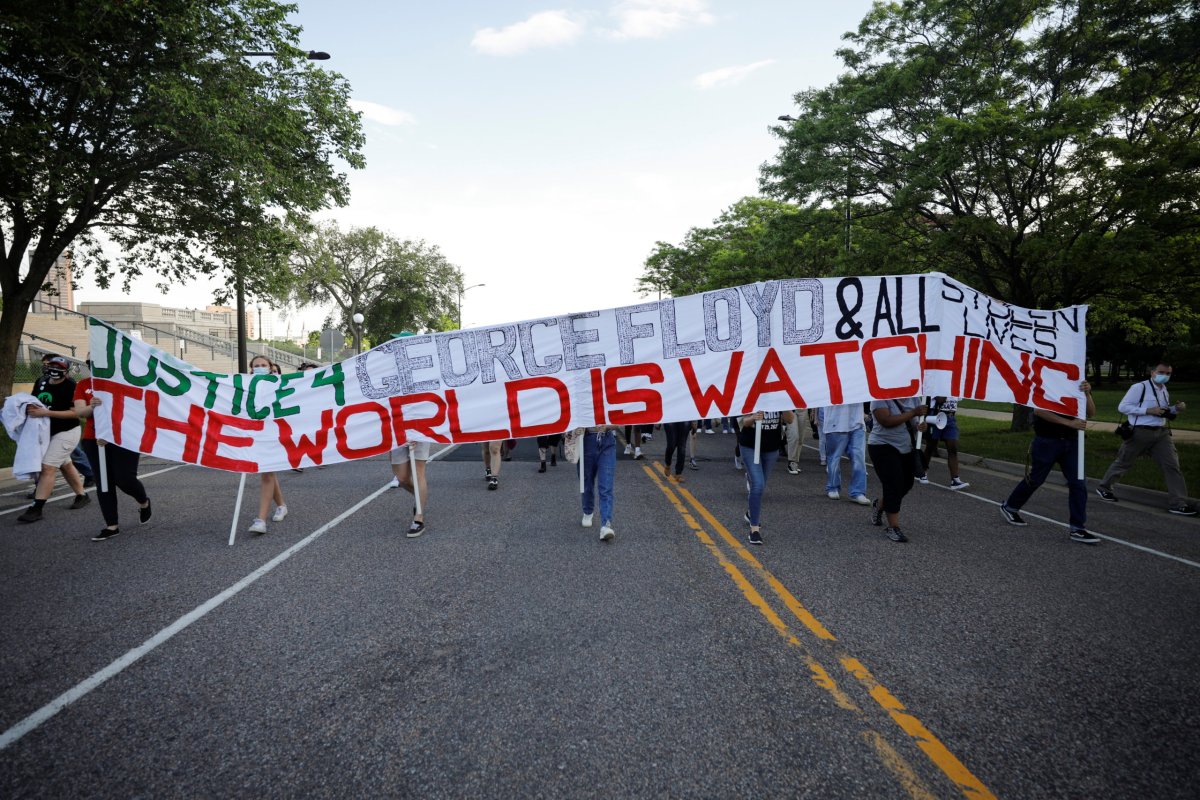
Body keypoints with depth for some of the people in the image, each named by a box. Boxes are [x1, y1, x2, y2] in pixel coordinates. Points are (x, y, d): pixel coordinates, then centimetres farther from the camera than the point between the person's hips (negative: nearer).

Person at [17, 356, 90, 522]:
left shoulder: (71, 386, -18)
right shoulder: (41, 382, 5)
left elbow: (75, 412, -22)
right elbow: (33, 402, 17)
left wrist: (46, 412, -27)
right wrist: (29, 408, -7)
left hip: (67, 432, -8)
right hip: (49, 431, 8)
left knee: (47, 467, -13)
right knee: (65, 466, 18)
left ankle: (36, 509, -10)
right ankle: (82, 495, 33)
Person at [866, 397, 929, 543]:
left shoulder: (913, 398, 4)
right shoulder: (880, 398, -15)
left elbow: (920, 417, 9)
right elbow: (887, 421, -26)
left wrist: (922, 424, -15)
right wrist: (913, 413, -26)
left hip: (907, 448, 7)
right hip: (884, 447, -7)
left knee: (906, 485, 13)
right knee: (894, 486, -11)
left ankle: (880, 506, 39)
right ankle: (893, 527, -2)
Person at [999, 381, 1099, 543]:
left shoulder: (1077, 386, 6)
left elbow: (1091, 412, -1)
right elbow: (1038, 410, -22)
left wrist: (1087, 394, -20)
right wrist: (1069, 423, -27)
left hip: (1071, 442, 5)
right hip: (1047, 441, -5)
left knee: (1078, 483, -3)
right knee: (1035, 479, 7)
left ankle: (1078, 529, 2)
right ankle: (1009, 507, 29)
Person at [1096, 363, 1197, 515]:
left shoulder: (1164, 390, 14)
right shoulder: (1139, 387, -12)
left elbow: (1164, 412, 24)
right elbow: (1122, 406, -16)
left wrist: (1176, 409, 3)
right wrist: (1148, 410, -20)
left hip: (1161, 432, 7)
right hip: (1140, 432, -6)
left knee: (1172, 465, -1)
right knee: (1123, 462, 7)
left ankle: (1178, 503, 3)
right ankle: (1103, 487, 26)